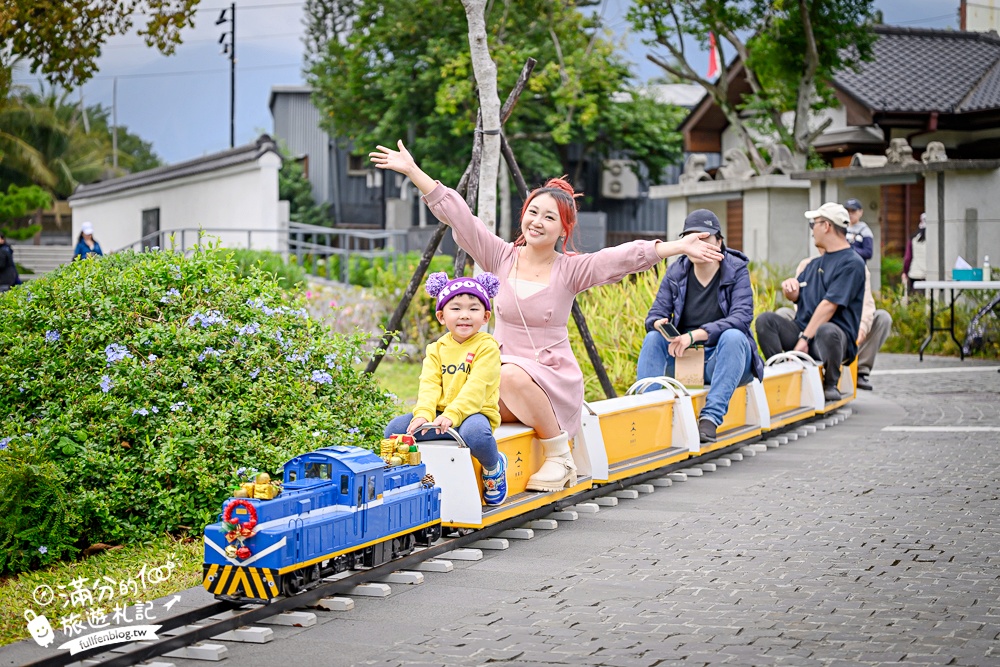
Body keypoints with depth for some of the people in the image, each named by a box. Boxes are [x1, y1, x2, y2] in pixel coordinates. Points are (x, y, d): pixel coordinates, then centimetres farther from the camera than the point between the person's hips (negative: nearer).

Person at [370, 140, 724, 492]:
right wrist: (413, 171, -4)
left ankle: (560, 457, -15)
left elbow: (626, 255, -14)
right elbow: (456, 214, 1)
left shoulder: (571, 270, -2)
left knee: (512, 376, -36)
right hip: (500, 377, 2)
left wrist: (678, 247, -26)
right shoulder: (502, 258, 5)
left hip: (554, 381, -2)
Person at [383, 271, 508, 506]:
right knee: (395, 428, -15)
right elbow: (429, 385, 0)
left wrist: (453, 414, -29)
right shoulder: (437, 349, 12)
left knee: (474, 433, -40)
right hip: (440, 413, 5)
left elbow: (476, 387, -17)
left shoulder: (487, 347, -6)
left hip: (474, 412, -5)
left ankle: (494, 467, -5)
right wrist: (423, 413, -20)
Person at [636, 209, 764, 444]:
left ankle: (711, 417, -43)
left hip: (724, 360, -3)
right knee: (653, 338, -20)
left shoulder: (736, 270, -6)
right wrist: (659, 324, -27)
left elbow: (741, 317, -21)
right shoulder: (676, 273, 4)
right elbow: (655, 315, 0)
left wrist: (697, 334, -33)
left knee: (733, 336, -34)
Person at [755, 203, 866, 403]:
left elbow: (829, 305, -16)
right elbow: (796, 296, 24)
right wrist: (790, 289, -2)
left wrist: (805, 338, -22)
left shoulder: (852, 263, -7)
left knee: (826, 330, -41)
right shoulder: (816, 264, 22)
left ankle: (830, 385, -16)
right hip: (803, 329, 7)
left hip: (837, 336, -7)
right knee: (765, 320, -14)